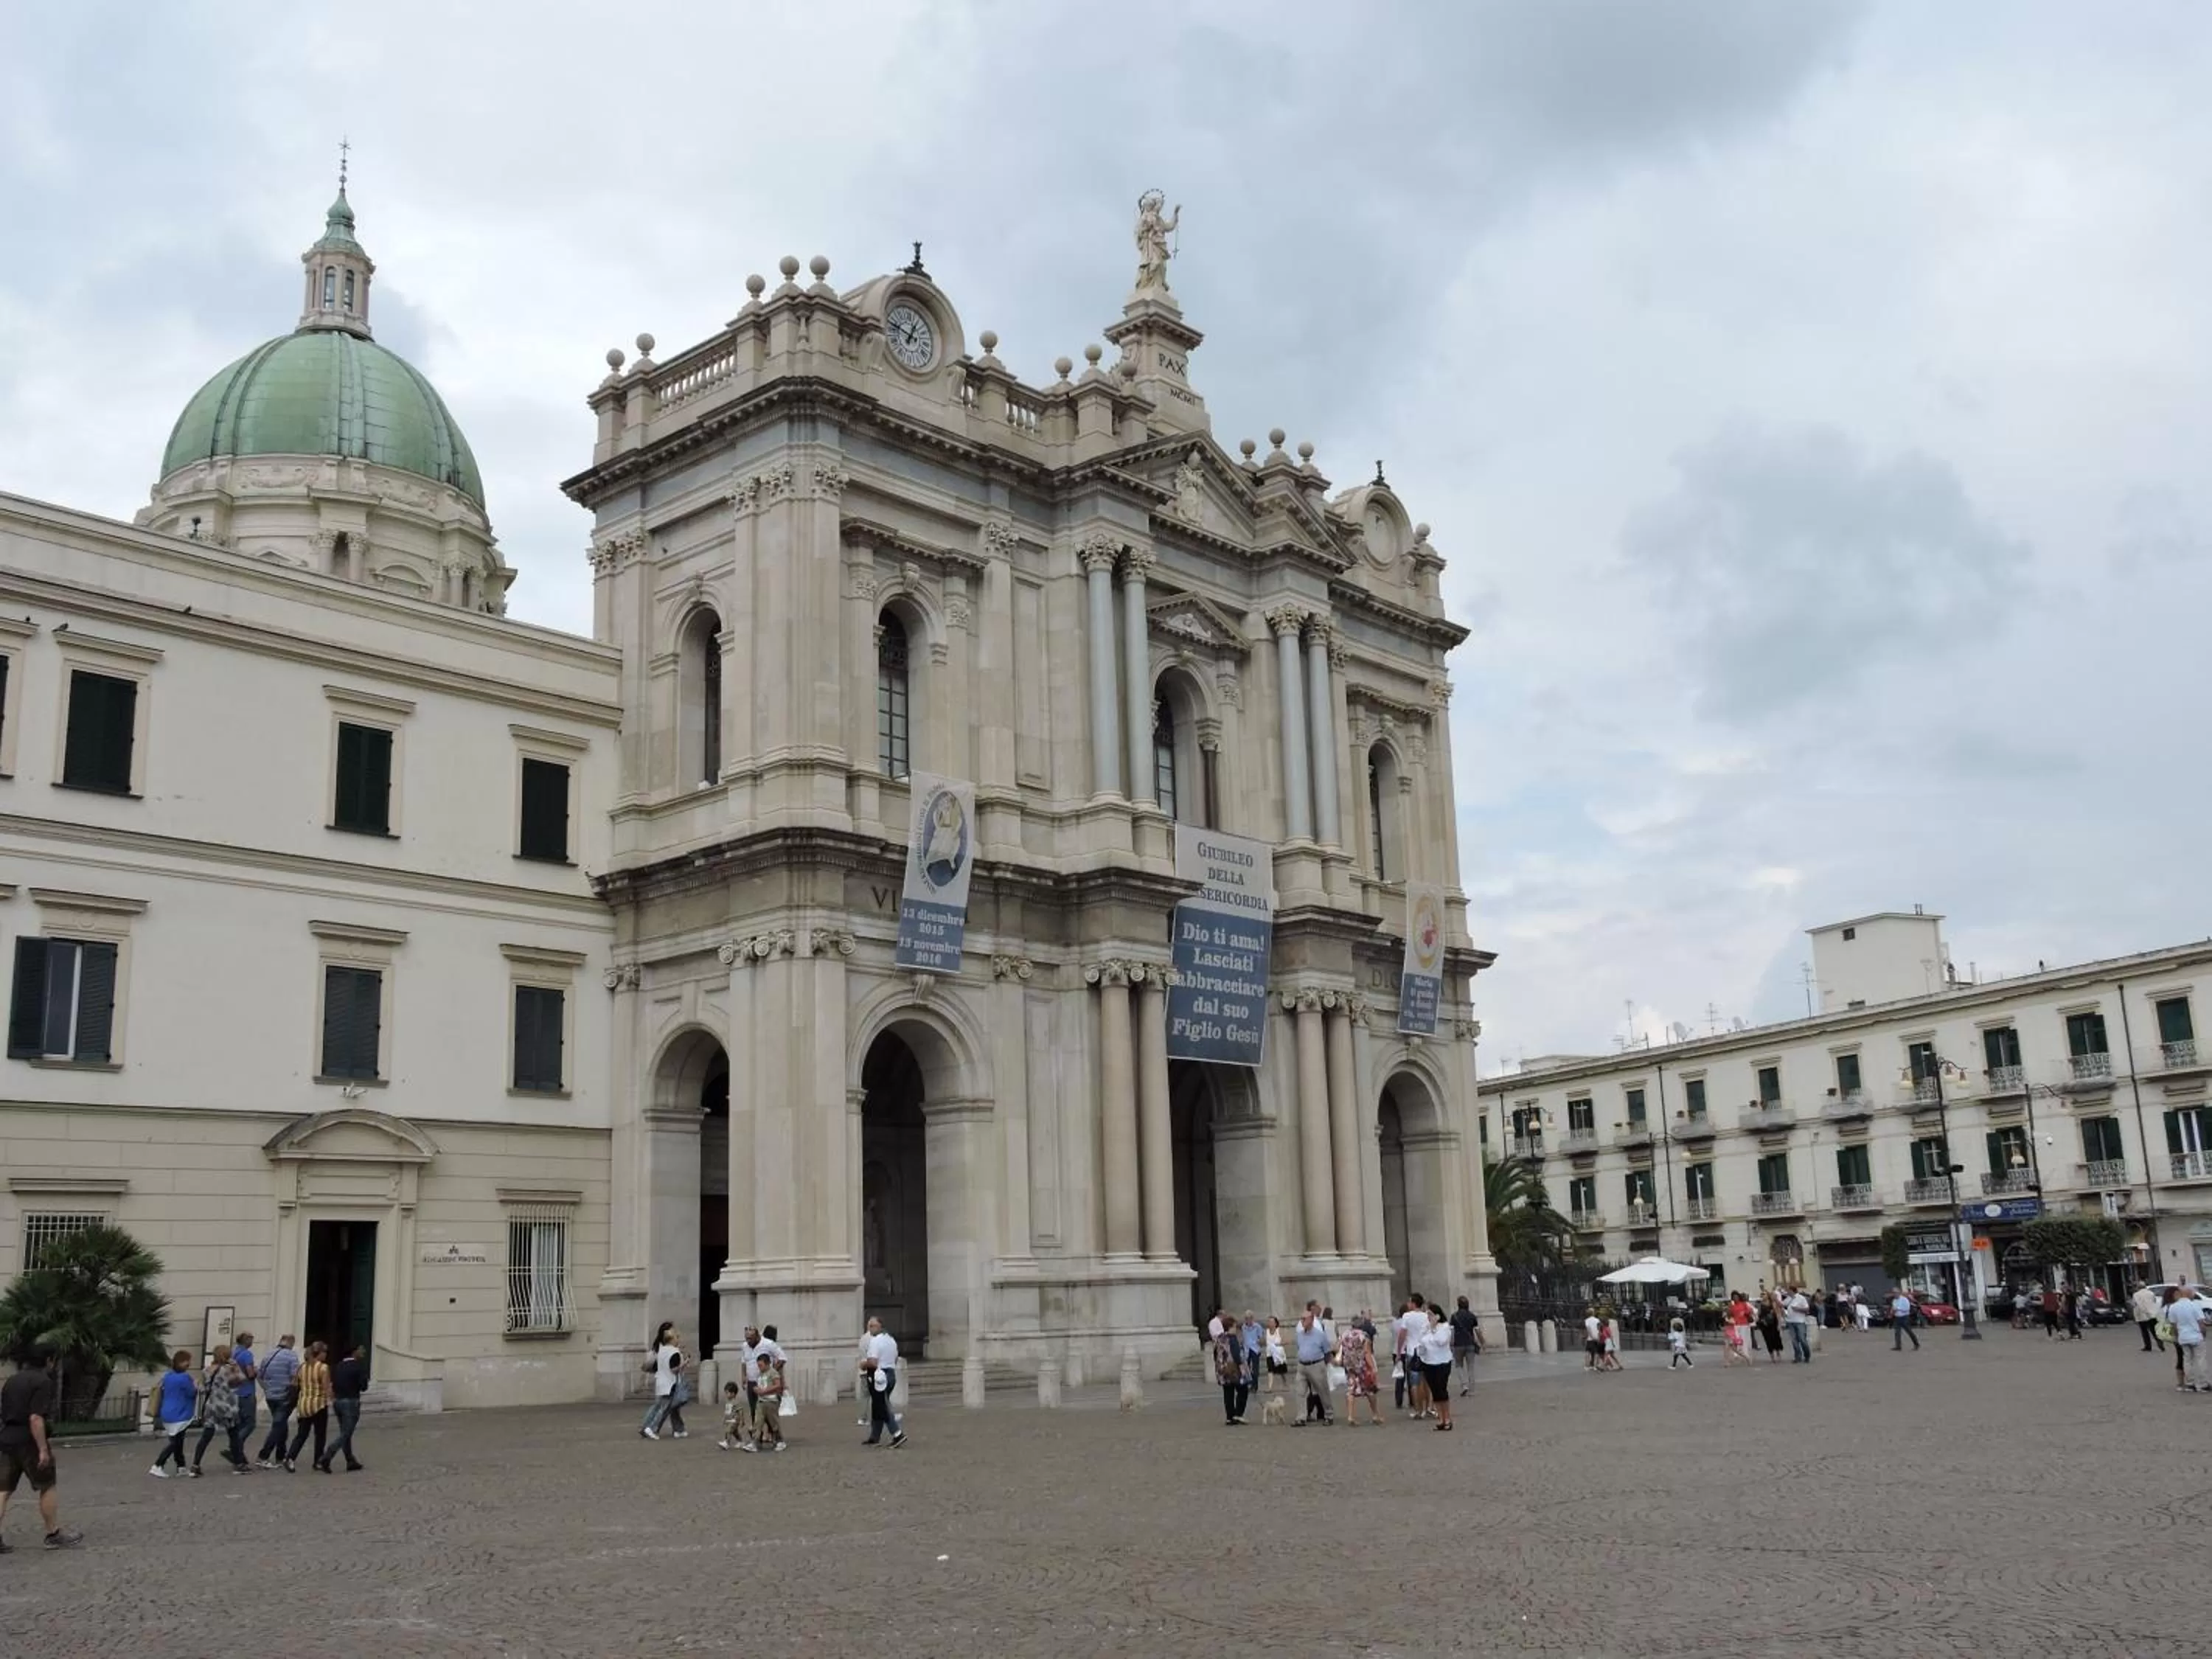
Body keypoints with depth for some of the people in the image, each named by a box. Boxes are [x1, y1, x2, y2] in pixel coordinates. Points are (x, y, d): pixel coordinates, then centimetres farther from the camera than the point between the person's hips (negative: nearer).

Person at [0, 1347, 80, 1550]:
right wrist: (43, 1449, -19)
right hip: (29, 1442, -7)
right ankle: (54, 1534, 13)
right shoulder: (43, 1381, -11)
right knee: (47, 1488, 6)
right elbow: (36, 1418, -20)